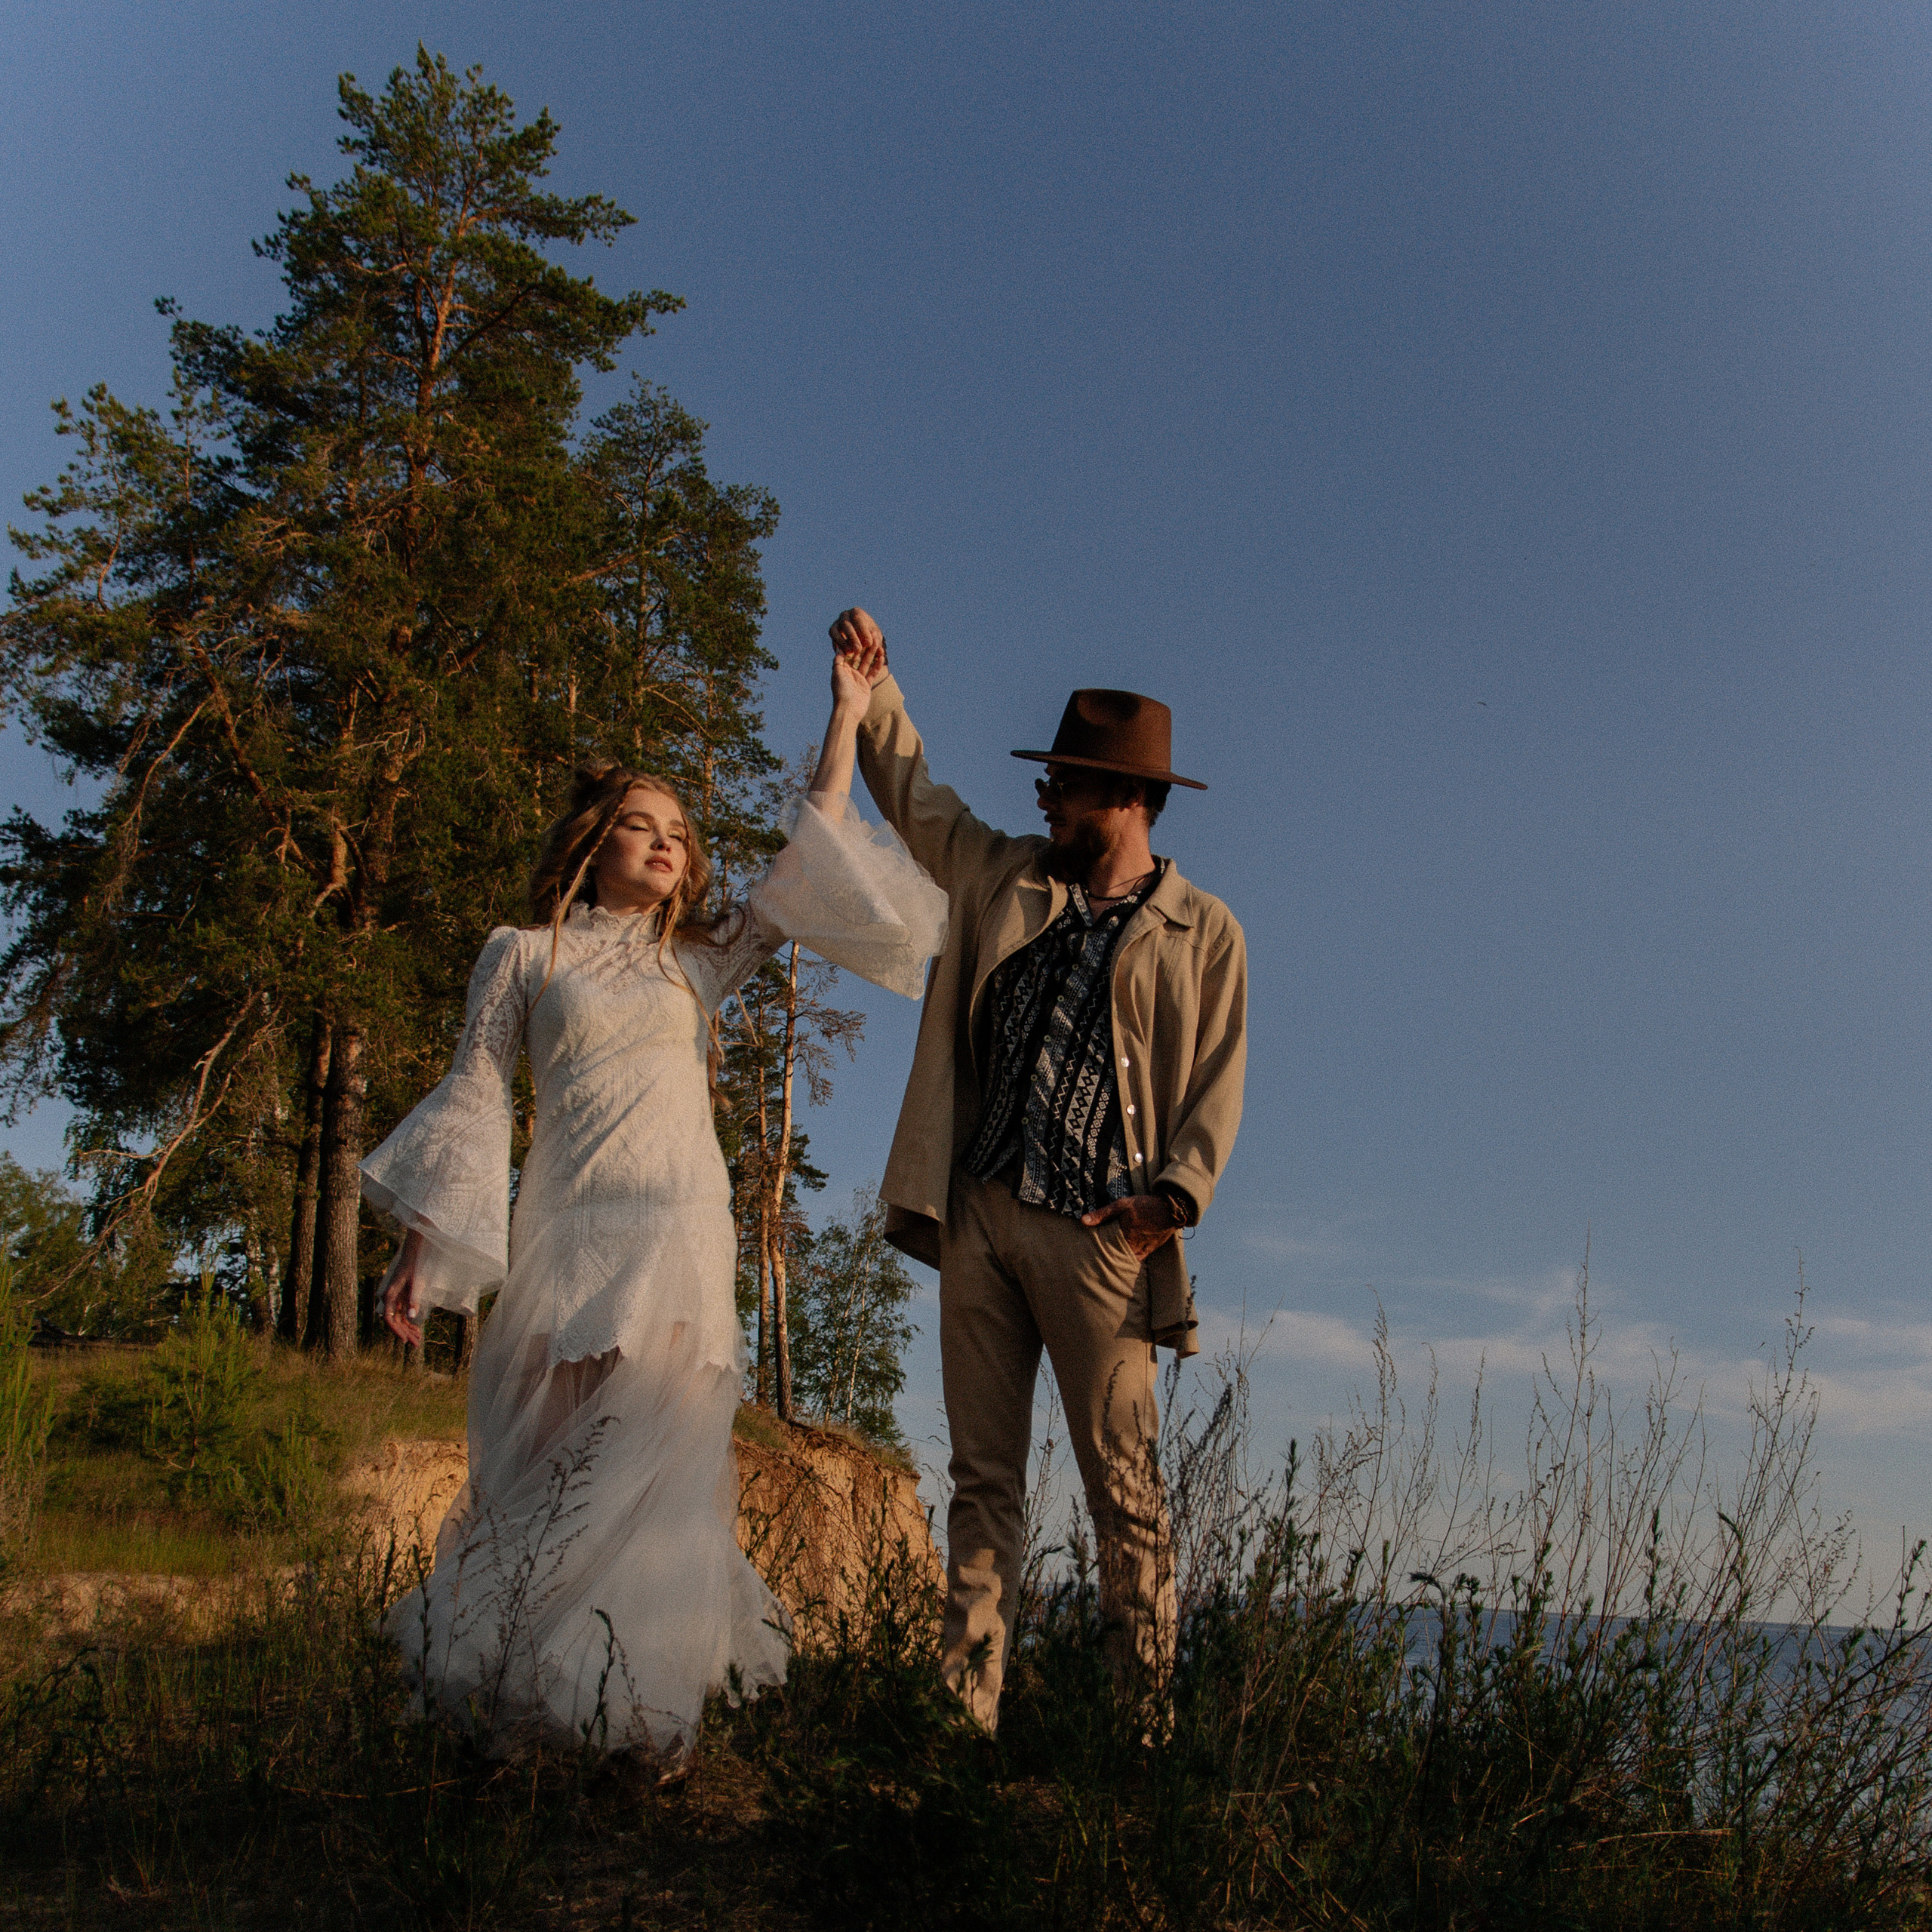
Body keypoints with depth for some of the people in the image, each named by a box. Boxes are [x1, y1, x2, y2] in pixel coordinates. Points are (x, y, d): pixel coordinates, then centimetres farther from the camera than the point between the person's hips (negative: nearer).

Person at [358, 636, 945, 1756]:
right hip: (566, 1239, -1)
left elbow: (811, 862, 13)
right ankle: (518, 1714, 10)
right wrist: (421, 1242, 1)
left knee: (657, 1472, -5)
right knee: (547, 1467, -2)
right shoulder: (524, 954, 11)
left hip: (685, 1240, 2)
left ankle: (633, 1708, 5)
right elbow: (475, 1096, 8)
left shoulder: (700, 961, 16)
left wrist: (848, 715, 14)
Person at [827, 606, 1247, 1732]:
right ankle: (969, 1702, 12)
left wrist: (1175, 1193, -14)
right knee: (985, 1476, 7)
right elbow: (914, 795, 26)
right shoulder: (1007, 879, 16)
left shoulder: (1202, 932, 4)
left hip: (1096, 1234, -4)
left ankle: (1149, 1710, 11)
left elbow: (1219, 1082, 0)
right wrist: (873, 688, 19)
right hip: (979, 1216, 4)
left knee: (1124, 1486, 0)